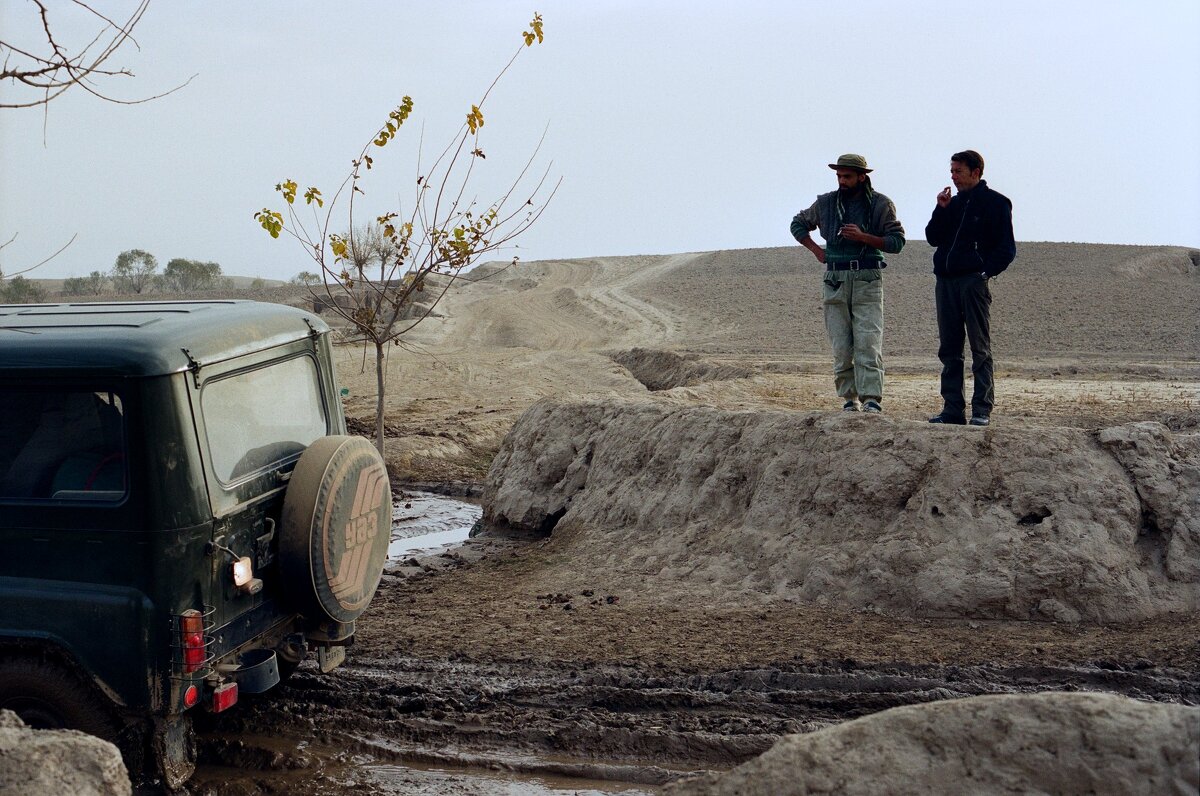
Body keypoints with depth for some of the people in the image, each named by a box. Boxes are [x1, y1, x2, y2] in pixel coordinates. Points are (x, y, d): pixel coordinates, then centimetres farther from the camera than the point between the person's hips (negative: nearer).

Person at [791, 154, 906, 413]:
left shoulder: (881, 204, 3)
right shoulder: (825, 203, 10)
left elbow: (897, 241, 0)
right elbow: (798, 224, 24)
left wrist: (863, 237, -13)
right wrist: (817, 250, 10)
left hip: (868, 281, -3)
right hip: (835, 281, 3)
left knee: (868, 343, -12)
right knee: (841, 347, 1)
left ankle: (872, 400, -16)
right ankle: (849, 399, 9)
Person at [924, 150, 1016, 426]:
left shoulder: (996, 203, 1)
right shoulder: (953, 203, 19)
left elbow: (1007, 249, -2)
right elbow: (933, 238, 13)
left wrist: (985, 271, -13)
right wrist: (941, 209, 2)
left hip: (974, 282, -6)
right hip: (945, 281, 6)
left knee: (980, 349, -4)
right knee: (949, 349, 6)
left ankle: (982, 410, -4)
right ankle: (953, 409, 10)